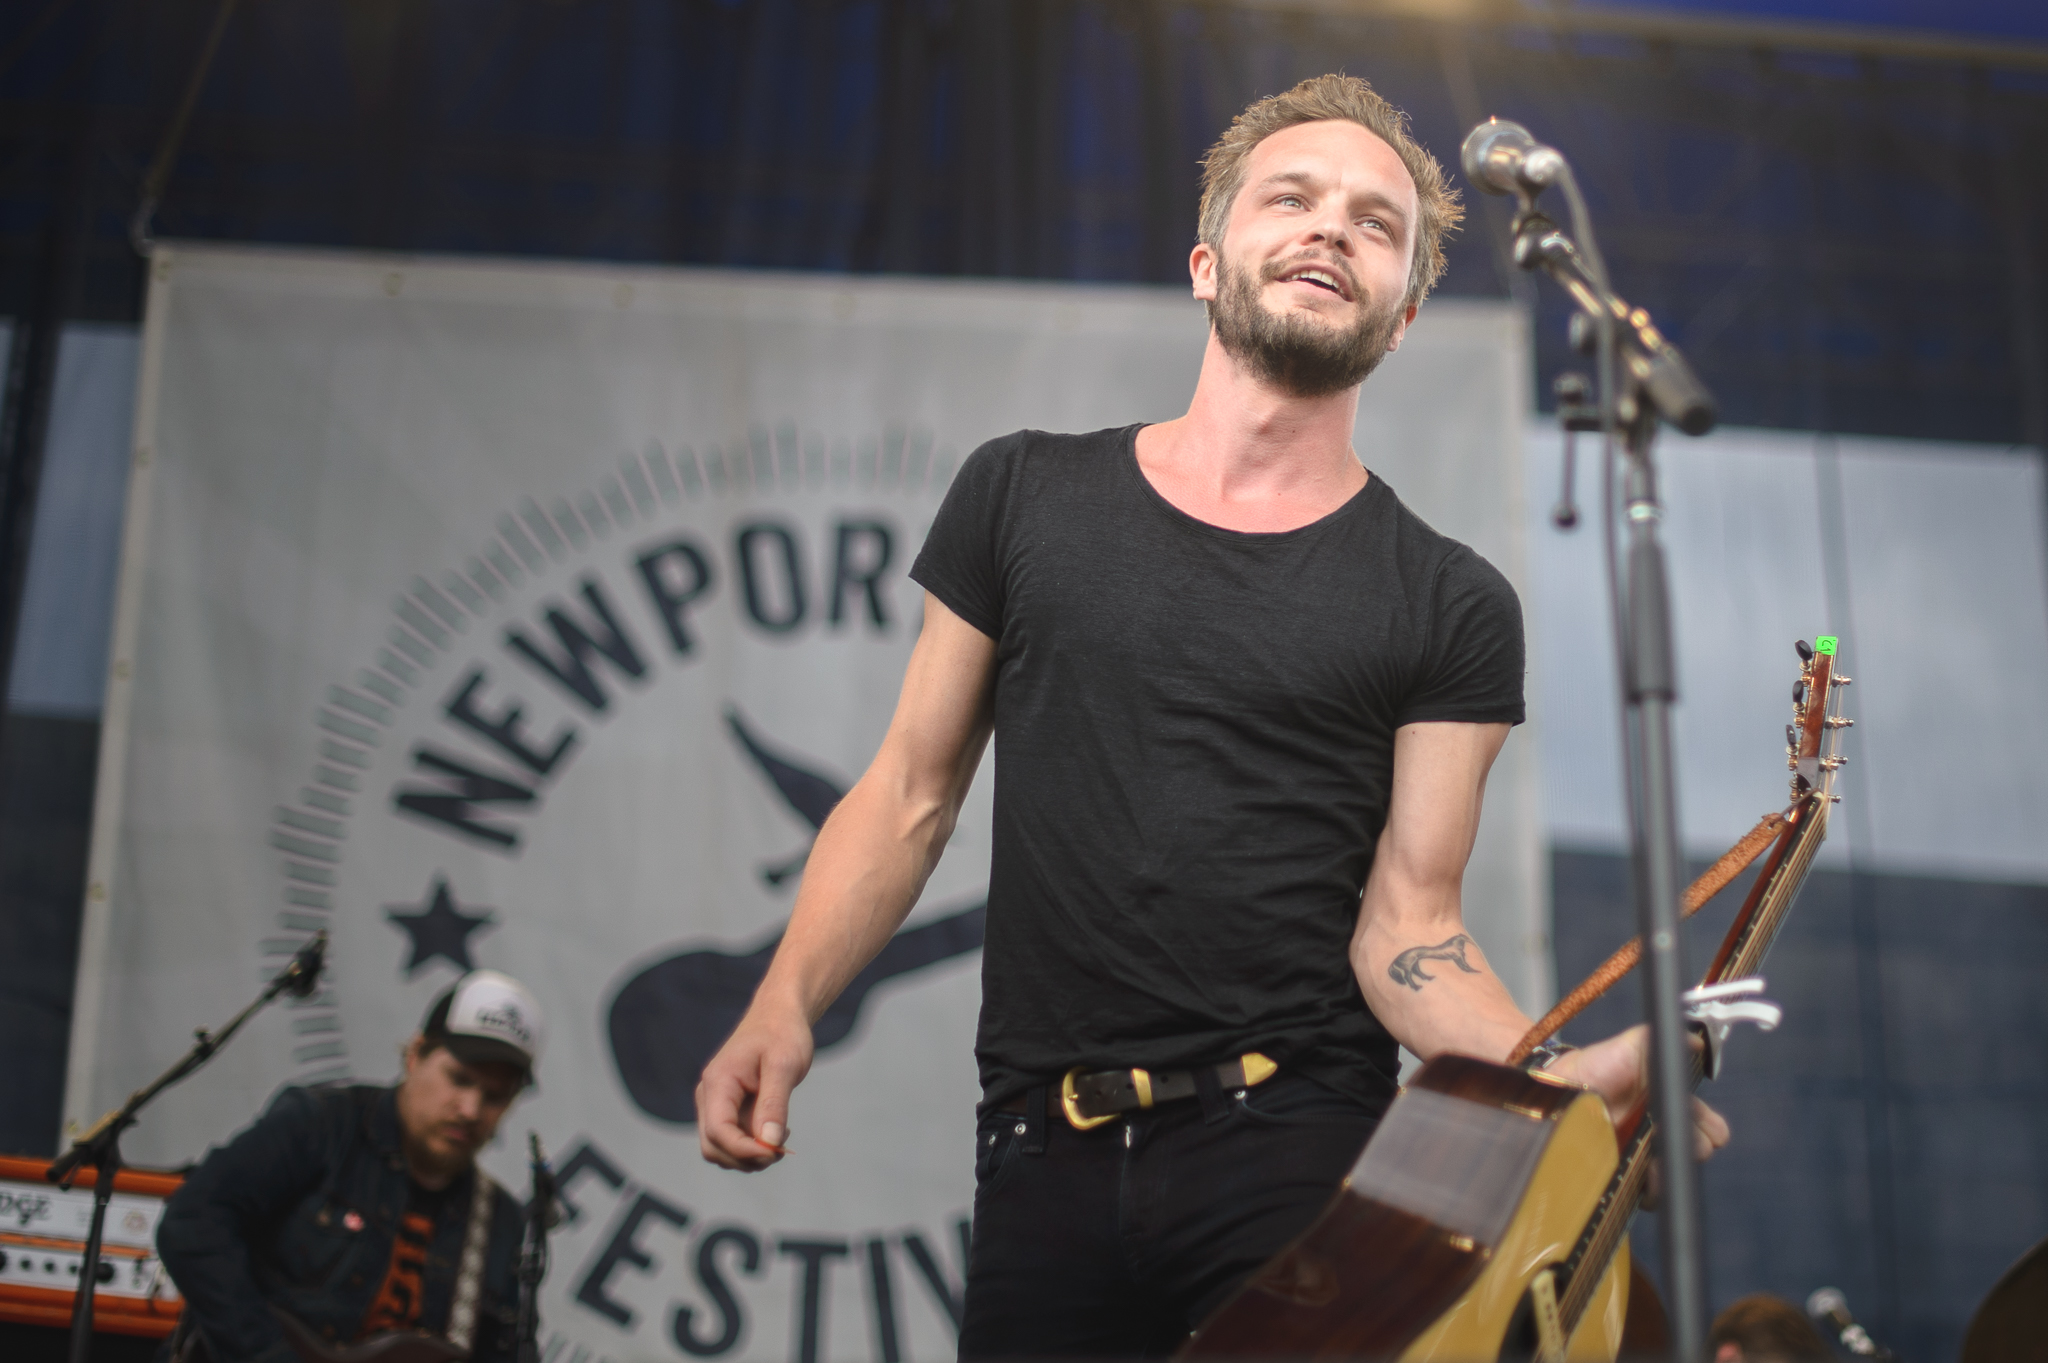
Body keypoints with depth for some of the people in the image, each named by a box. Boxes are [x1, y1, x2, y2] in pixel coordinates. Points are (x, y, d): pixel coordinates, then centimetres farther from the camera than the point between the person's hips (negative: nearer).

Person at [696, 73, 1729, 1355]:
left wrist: (1567, 1078, -21)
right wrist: (785, 1002, -5)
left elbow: (1407, 923, -2)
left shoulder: (1449, 608, 1)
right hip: (1043, 1154, 2)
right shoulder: (1022, 494, 6)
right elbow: (910, 796, 9)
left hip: (1303, 1153, -1)